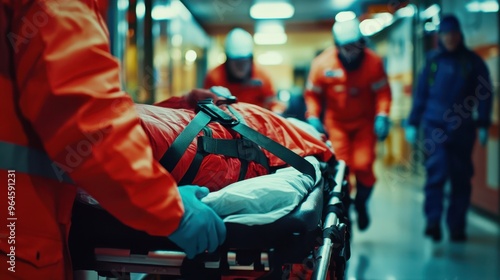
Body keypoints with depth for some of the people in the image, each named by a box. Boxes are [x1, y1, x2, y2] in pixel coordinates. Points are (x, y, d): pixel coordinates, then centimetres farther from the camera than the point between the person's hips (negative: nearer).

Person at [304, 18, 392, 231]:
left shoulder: (373, 62, -10)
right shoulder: (322, 64, -12)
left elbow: (382, 92, -6)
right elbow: (313, 94, -2)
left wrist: (382, 116, -19)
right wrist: (313, 117, -14)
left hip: (364, 123, 0)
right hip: (336, 123, 0)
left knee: (363, 165, -10)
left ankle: (361, 203, 20)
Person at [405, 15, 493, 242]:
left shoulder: (473, 62, 6)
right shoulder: (433, 61, 10)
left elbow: (485, 94, 4)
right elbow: (420, 93, 12)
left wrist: (483, 125, -4)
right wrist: (412, 123, 9)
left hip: (462, 129, 0)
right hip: (434, 126, 0)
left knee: (461, 178, 3)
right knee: (437, 172, -13)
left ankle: (456, 227, 11)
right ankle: (433, 221, -9)